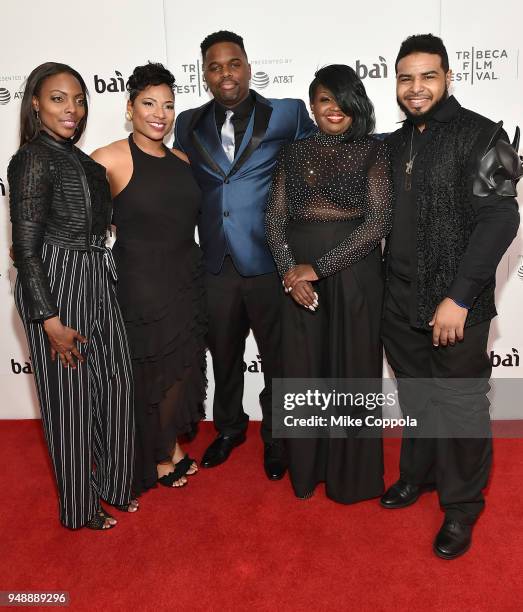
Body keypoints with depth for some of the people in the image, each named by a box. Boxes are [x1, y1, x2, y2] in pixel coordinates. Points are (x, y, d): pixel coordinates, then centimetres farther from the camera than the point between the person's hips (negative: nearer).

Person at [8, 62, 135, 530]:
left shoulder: (77, 158, 12)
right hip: (57, 287, -8)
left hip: (96, 284, 8)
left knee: (114, 384, 13)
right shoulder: (34, 160, -12)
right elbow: (26, 248, -16)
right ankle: (80, 505, 27)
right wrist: (50, 320, -19)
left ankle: (110, 484, 34)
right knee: (70, 395, 6)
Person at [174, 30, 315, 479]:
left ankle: (275, 438, 35)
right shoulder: (189, 125, 7)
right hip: (217, 264, 3)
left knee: (278, 358, 12)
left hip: (270, 262, -3)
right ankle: (229, 427, 43)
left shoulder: (287, 115, -3)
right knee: (223, 355, 19)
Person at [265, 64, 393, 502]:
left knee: (353, 372, 6)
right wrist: (290, 272, -13)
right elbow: (275, 219, 4)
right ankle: (306, 470, 30)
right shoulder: (293, 154, 9)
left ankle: (352, 475, 27)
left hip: (355, 278, -2)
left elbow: (379, 221, -11)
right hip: (298, 281, 3)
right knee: (303, 374, 10)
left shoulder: (372, 152, -1)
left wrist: (319, 266, -15)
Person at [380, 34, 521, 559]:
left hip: (455, 306, -5)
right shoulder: (396, 143, 11)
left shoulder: (480, 135, -7)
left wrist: (458, 298, -20)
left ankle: (461, 508, 26)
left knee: (459, 407, 6)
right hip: (400, 303, 5)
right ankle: (417, 475, 40)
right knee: (415, 398, 18)